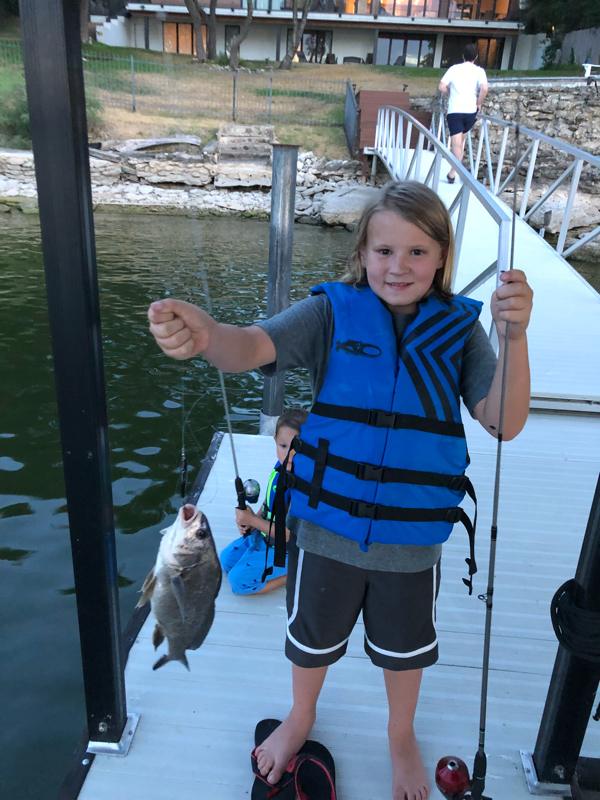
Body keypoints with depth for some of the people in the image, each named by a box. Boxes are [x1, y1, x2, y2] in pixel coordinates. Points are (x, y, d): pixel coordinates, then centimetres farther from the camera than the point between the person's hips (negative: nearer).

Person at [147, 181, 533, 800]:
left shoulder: (459, 329, -7)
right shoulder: (333, 312, -12)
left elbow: (504, 423, -16)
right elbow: (256, 346, -27)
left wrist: (514, 336, -33)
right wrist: (204, 335, -51)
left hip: (413, 537, 1)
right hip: (326, 528, 0)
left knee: (404, 645, 25)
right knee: (312, 637, 24)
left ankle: (401, 736, 58)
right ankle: (300, 719, 58)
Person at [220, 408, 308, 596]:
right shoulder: (282, 465, -10)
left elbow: (291, 535, -28)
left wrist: (253, 520, -23)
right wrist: (251, 520, -6)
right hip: (263, 535, 8)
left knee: (238, 580, -11)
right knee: (226, 560, 14)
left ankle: (291, 572, 2)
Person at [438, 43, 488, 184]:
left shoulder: (454, 69, 6)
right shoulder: (479, 71, 3)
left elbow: (442, 87, -2)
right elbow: (484, 88, -13)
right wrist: (479, 103, 3)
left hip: (454, 110, -1)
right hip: (470, 111, 1)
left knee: (456, 144, -7)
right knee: (460, 141, 18)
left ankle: (453, 173, -25)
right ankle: (453, 171, 20)